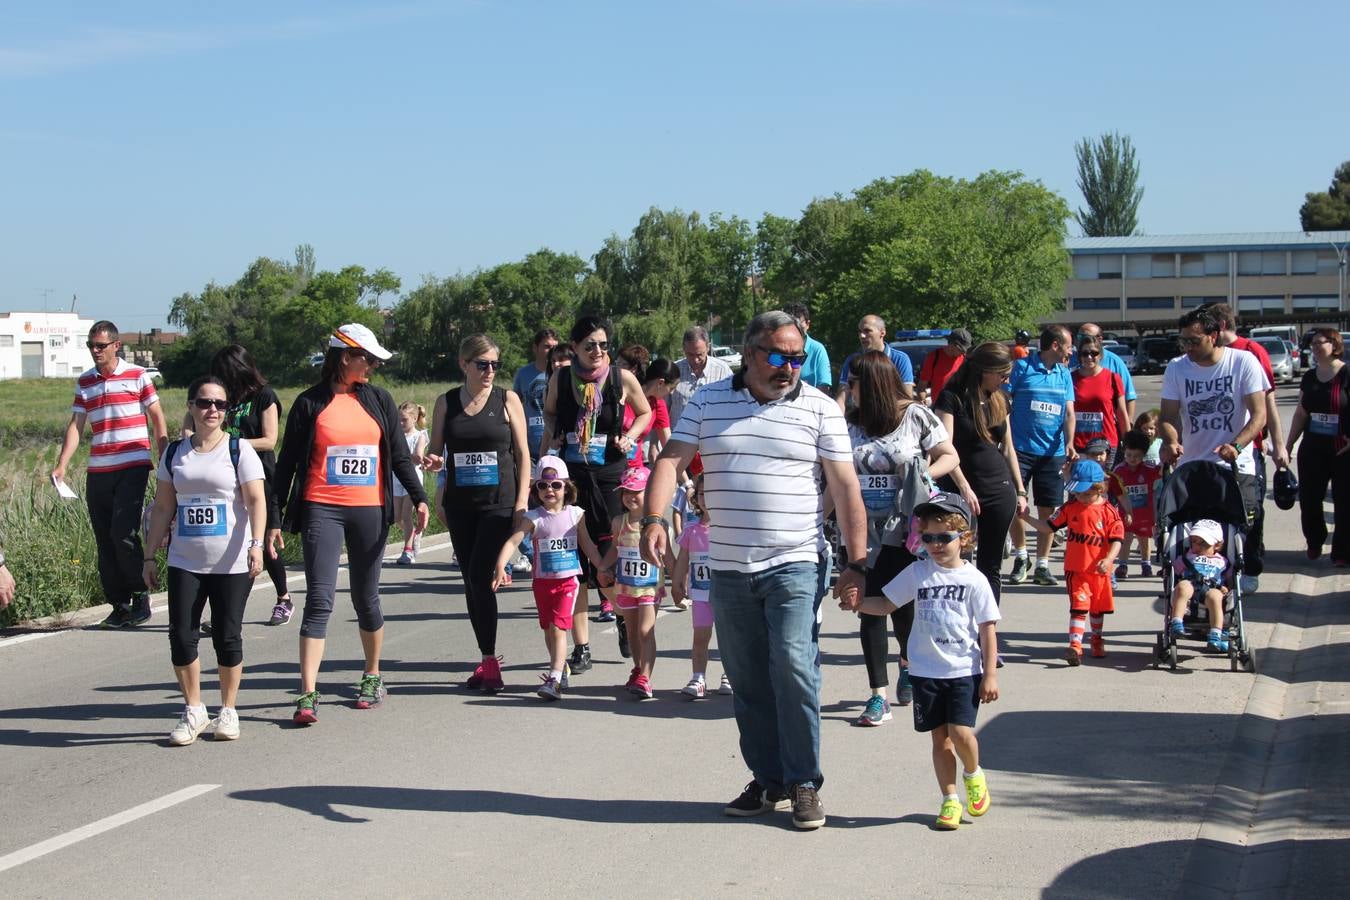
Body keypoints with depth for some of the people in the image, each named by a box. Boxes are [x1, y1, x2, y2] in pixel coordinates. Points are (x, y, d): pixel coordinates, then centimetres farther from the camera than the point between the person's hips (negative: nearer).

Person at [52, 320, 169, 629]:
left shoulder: (136, 376, 1)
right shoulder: (84, 382, 11)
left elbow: (158, 420, 2)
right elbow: (76, 425, 8)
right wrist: (62, 465, -4)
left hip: (133, 468, -4)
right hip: (98, 472, 4)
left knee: (123, 533, -15)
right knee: (105, 541, 3)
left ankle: (140, 593, 4)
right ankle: (119, 605, 11)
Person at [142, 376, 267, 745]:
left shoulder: (239, 449, -2)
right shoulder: (175, 453, 10)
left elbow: (256, 500, -11)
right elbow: (163, 508, 14)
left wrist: (256, 543, -24)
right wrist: (150, 556, 10)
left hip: (232, 563, -3)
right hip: (184, 562, 3)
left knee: (227, 637, 1)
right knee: (181, 636, -2)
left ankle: (228, 711, 17)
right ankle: (193, 711, 13)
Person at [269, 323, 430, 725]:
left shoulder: (378, 400, 9)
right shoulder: (310, 403, 1)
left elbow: (399, 455, 12)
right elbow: (287, 463, 4)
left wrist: (419, 497, 1)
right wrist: (275, 518, 1)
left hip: (370, 511, 3)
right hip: (322, 510, -3)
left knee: (366, 599, 11)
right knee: (319, 600, -10)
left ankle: (373, 676, 29)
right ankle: (308, 694, -12)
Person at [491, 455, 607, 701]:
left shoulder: (575, 515, 0)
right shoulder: (533, 518, -5)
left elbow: (587, 545, 11)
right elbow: (512, 541, -14)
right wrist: (500, 567, -27)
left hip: (567, 580, -2)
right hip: (542, 581, 2)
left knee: (558, 628, -13)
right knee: (548, 630, 13)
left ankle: (554, 680, -18)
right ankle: (561, 667, 34)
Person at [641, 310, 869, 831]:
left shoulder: (820, 410, 1)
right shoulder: (708, 403, 6)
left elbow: (845, 487, 0)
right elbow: (671, 460, 0)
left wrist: (856, 562, -5)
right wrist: (654, 518, -18)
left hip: (796, 565, -3)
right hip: (728, 569, 3)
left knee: (793, 664, -16)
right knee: (747, 681, 8)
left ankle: (803, 783, -4)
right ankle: (767, 779, 21)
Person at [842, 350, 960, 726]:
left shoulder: (915, 416, -4)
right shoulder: (848, 423, 5)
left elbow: (950, 456, 4)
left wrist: (922, 476, -14)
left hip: (904, 534, -2)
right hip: (862, 534, 2)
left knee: (903, 609, 5)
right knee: (870, 611, 0)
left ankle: (908, 663, 38)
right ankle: (878, 696, 5)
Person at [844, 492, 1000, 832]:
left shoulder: (974, 580, -5)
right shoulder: (918, 573, 2)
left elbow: (988, 630, -2)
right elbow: (886, 603, 6)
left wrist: (990, 675, -4)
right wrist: (858, 603, -14)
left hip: (965, 670, -3)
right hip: (927, 671, 3)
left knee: (961, 732, -14)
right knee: (940, 738, 7)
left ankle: (973, 774, 17)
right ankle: (950, 800, 19)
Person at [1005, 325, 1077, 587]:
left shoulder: (1064, 375, 12)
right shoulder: (1022, 367, -3)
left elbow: (1069, 412, 7)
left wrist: (1069, 443, -9)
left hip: (1053, 452, 4)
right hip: (1021, 448, -4)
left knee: (1047, 510, 3)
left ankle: (1042, 565, 13)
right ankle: (1020, 557, 15)